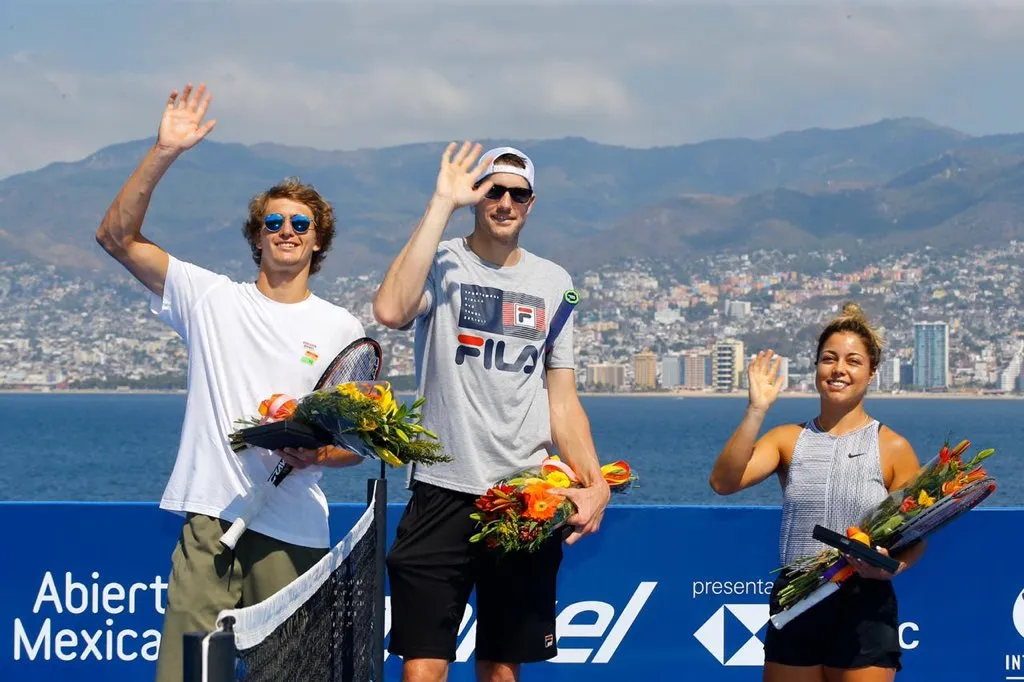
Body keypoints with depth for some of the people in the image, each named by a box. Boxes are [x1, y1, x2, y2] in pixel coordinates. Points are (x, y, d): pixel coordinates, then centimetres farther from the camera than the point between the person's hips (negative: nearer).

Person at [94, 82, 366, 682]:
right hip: (210, 523, -1)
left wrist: (319, 453, -11)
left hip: (295, 535, 1)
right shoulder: (211, 299, 8)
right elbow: (119, 236, 0)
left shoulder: (342, 328, 10)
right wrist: (164, 153, -9)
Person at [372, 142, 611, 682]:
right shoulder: (442, 263, 0)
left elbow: (563, 401, 13)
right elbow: (391, 311, -24)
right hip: (443, 495, -3)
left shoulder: (553, 282, 11)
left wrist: (593, 483, -2)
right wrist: (442, 203, -19)